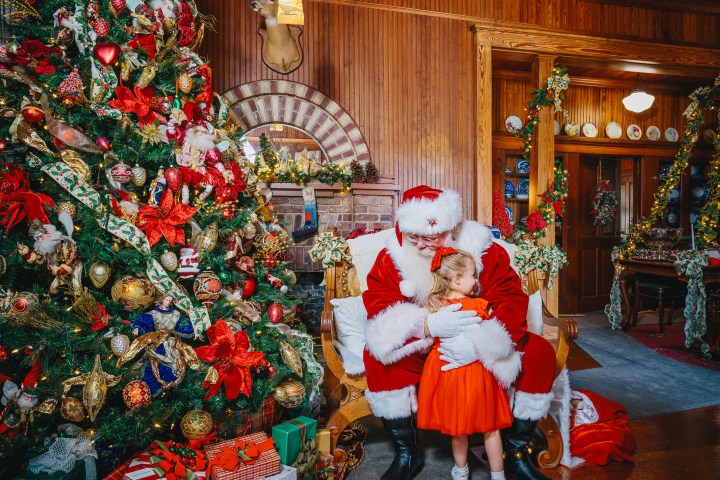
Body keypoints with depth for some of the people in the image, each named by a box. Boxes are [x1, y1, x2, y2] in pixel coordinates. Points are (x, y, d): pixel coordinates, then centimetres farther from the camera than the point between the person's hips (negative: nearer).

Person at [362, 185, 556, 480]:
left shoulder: (485, 250, -13)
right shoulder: (392, 257, -13)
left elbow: (512, 302, -20)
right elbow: (379, 309, -21)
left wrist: (477, 344, -36)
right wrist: (427, 325, -39)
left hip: (480, 352, 1)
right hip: (421, 350, 0)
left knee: (540, 353, -18)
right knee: (376, 356, -27)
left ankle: (515, 453, 3)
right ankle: (407, 454, -5)